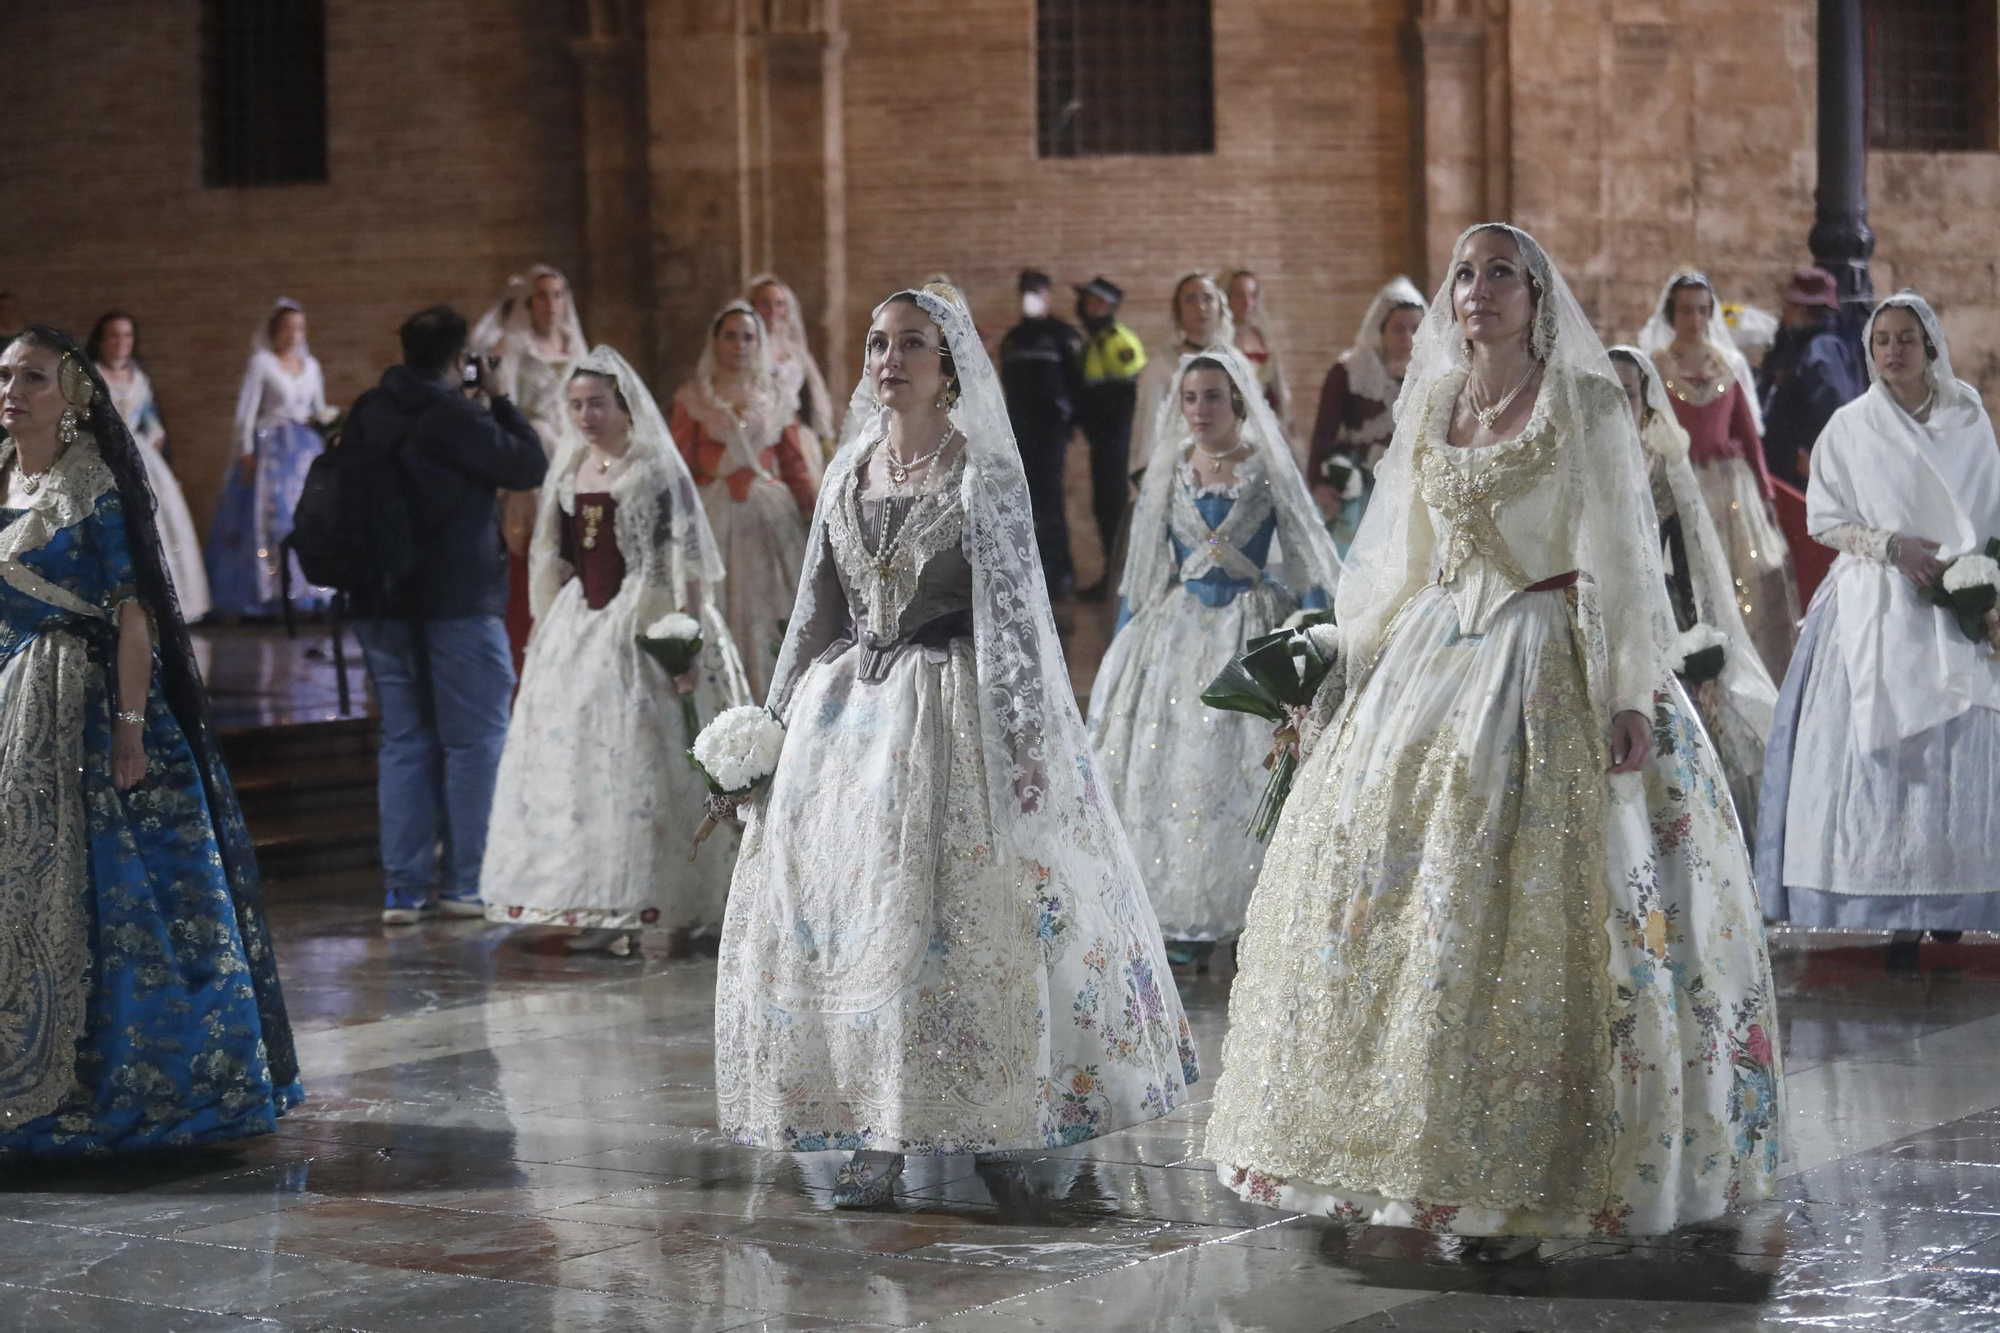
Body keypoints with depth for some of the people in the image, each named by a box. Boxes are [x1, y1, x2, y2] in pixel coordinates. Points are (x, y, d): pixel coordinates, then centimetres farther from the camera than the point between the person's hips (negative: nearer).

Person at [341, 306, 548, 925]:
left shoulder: (366, 415, 6)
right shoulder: (458, 419, -14)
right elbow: (531, 465, -7)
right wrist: (498, 400, 4)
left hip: (381, 606, 6)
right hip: (457, 602, -6)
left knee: (405, 741, 10)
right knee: (472, 740, 4)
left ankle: (403, 887, 7)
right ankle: (459, 884, 3)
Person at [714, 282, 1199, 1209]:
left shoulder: (985, 473, -4)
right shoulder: (851, 470, 11)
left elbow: (1015, 610, -7)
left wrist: (1021, 739, -12)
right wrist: (786, 716, 14)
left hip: (948, 706, -6)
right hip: (851, 706, 6)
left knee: (934, 906, -7)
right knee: (835, 899, 2)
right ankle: (881, 1128, 9)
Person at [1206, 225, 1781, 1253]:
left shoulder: (1584, 405, -4)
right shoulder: (1430, 408, 12)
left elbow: (1620, 557, -8)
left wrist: (1627, 694, -15)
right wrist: (1335, 663, 16)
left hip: (1547, 663, -6)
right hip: (1435, 659, 6)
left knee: (1526, 906, -9)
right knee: (1373, 871, 2)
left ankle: (1521, 1177, -5)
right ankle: (1394, 1146, 12)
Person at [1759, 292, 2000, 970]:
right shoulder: (1851, 427, 5)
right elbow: (1824, 518, 5)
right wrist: (1891, 544, -10)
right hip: (1876, 607, -1)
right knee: (1882, 754, -9)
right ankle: (1898, 921, -9)